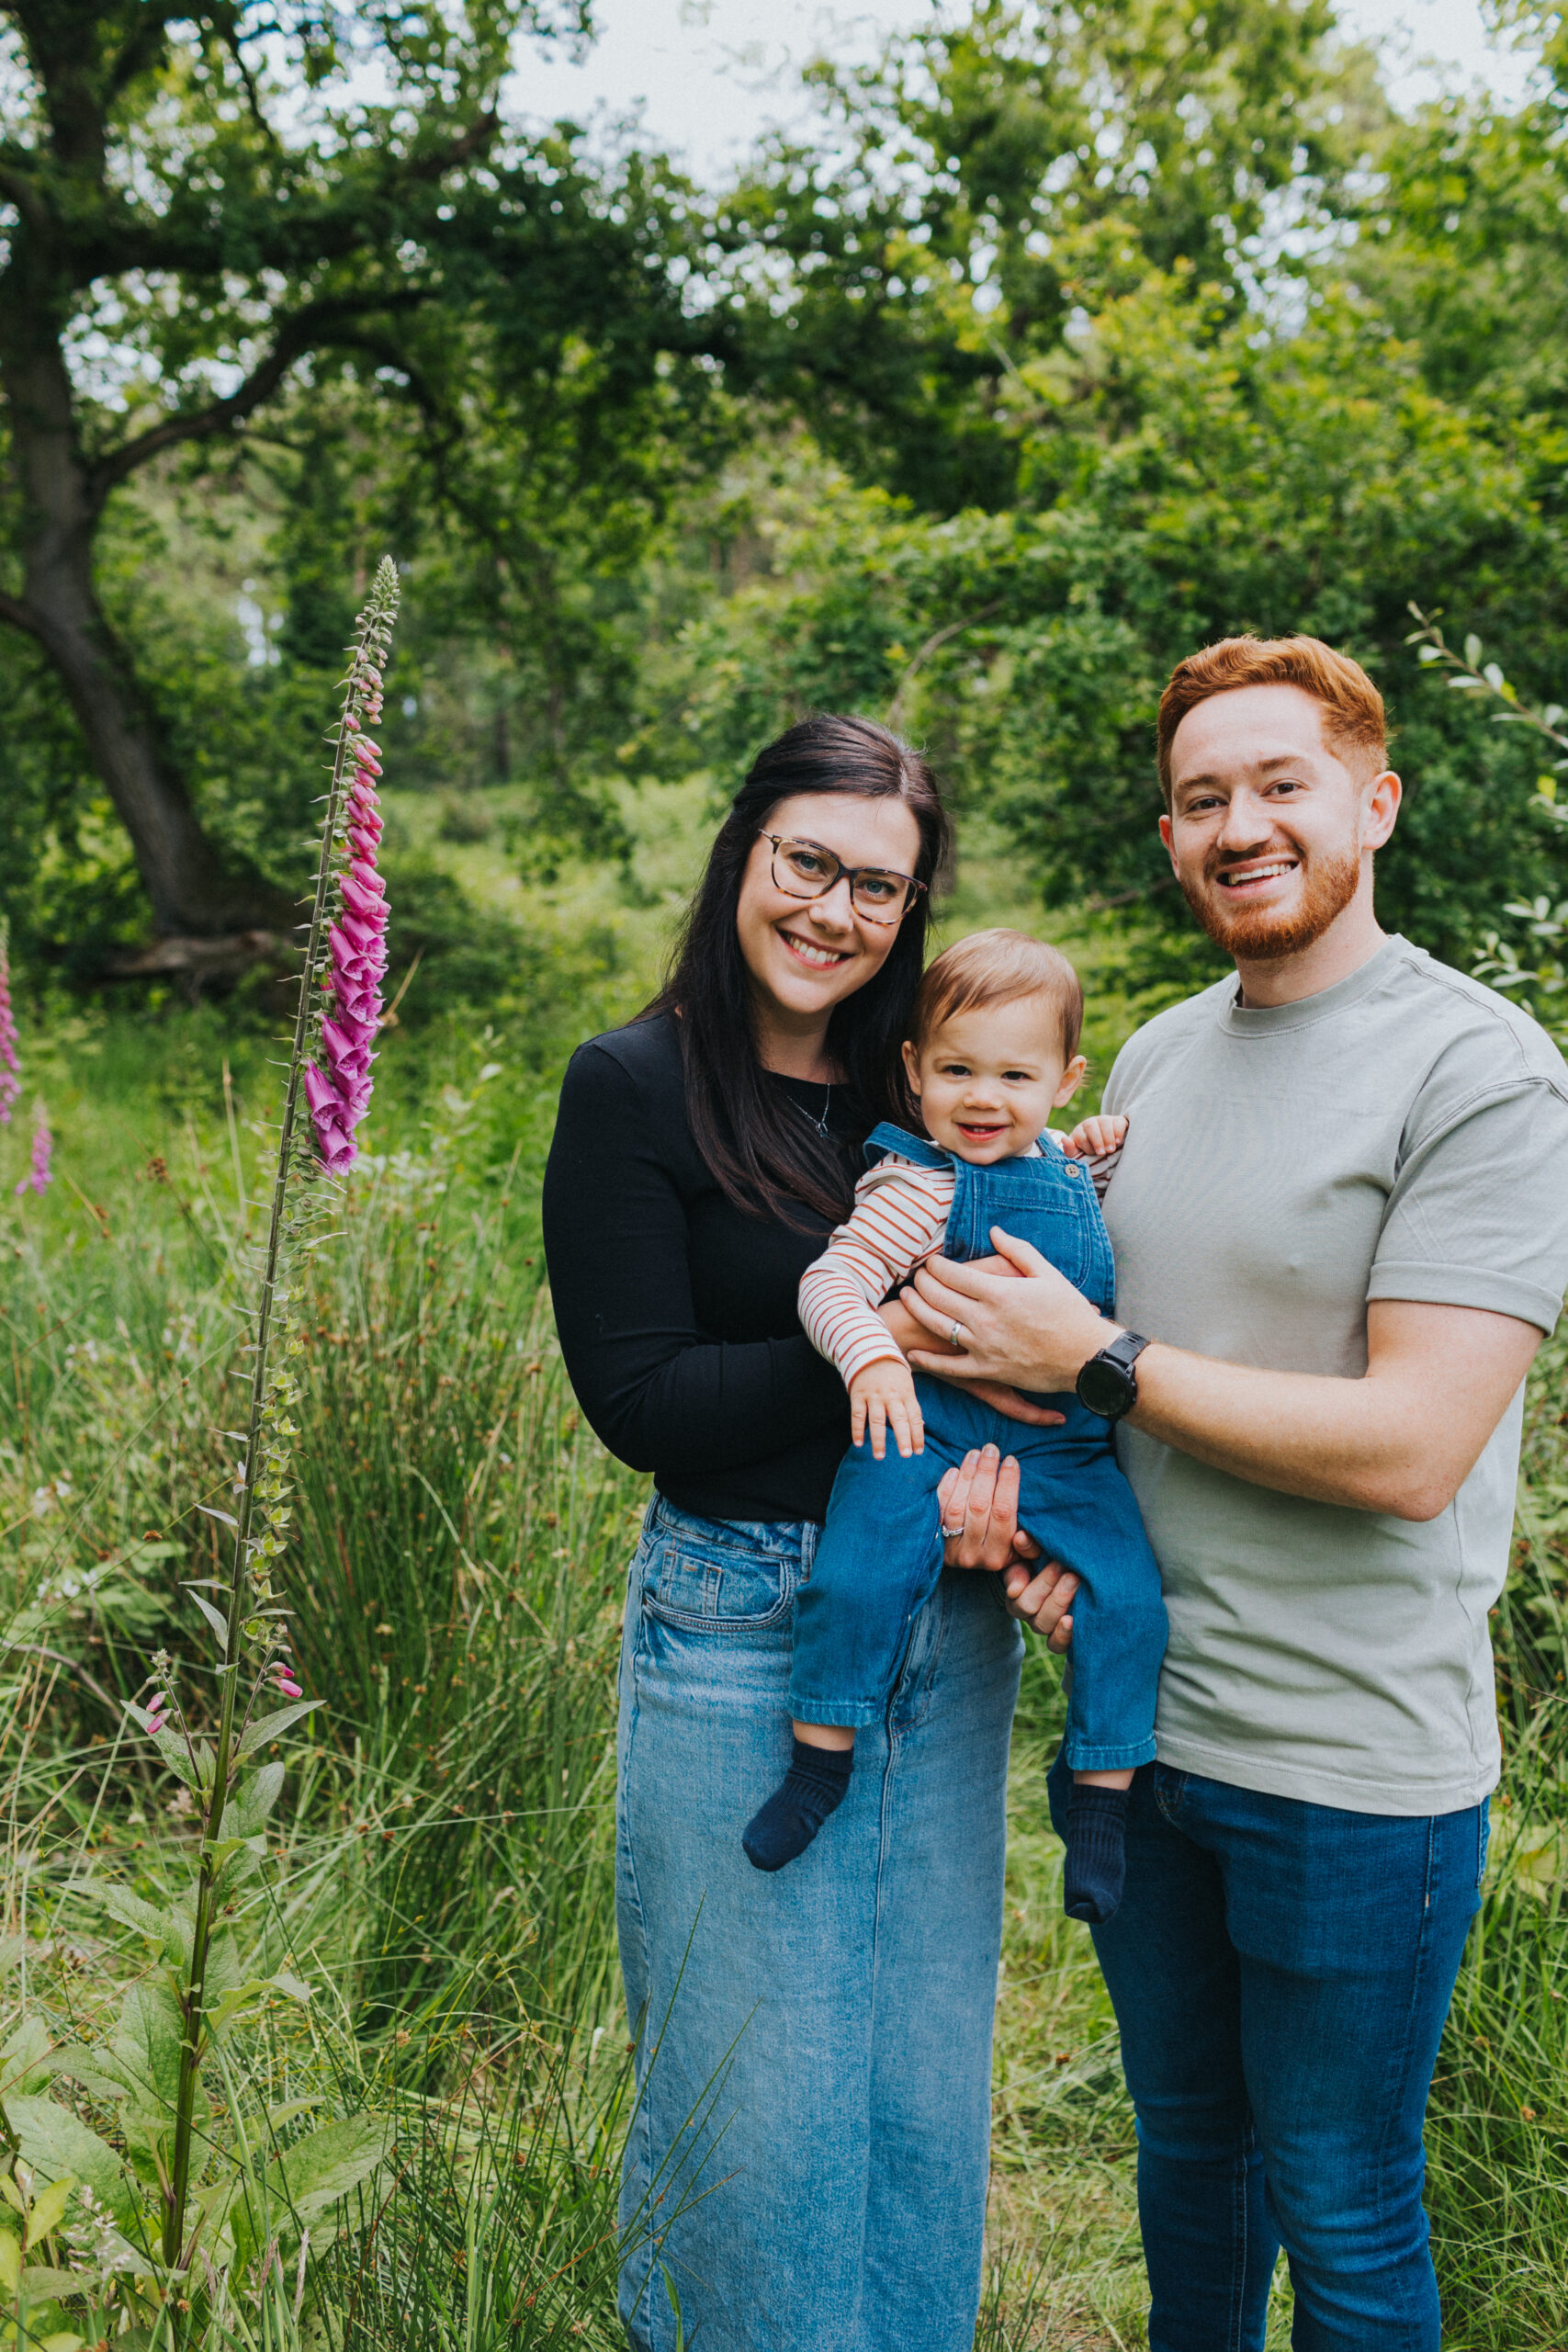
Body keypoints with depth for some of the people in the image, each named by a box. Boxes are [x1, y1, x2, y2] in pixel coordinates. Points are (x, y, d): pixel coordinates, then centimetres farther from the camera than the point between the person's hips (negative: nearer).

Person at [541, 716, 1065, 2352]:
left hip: (946, 1623, 5)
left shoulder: (930, 1094, 6)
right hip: (739, 1632, -4)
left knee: (922, 2073, 18)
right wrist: (888, 1341, -21)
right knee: (757, 2086, 9)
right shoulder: (632, 1091, -8)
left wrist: (1000, 1465, -16)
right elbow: (641, 1401, -13)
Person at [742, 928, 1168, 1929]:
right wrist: (870, 1353, -34)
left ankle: (1101, 1803, 6)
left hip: (1064, 1444, 5)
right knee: (858, 1578, -20)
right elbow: (832, 1277, -16)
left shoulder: (1081, 1180, 12)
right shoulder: (921, 1186, -7)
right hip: (929, 1429, -4)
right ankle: (820, 1763, 3)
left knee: (1127, 1599, -10)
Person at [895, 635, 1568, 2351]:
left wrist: (1097, 1360, -19)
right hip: (1143, 1715, 6)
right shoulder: (1150, 1061, 7)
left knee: (1340, 2212, 12)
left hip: (1355, 1761, -6)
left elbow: (1412, 1445, -23)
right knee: (1186, 2142, 24)